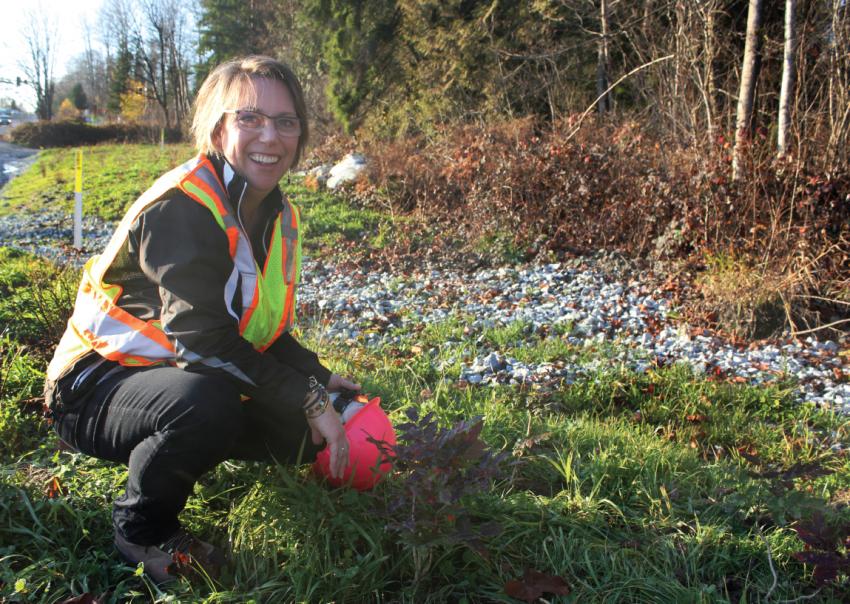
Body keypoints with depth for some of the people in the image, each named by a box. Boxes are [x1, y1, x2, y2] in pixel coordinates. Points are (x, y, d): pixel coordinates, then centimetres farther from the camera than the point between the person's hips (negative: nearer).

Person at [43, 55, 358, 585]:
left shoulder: (281, 216, 3)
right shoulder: (181, 207, -24)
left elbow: (265, 330, 11)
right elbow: (204, 340, -30)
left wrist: (320, 381, -3)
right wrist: (308, 401, -26)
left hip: (193, 380, 8)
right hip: (98, 388, -8)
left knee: (308, 434, -1)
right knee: (207, 402, -38)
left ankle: (175, 459, 17)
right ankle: (140, 530, -8)